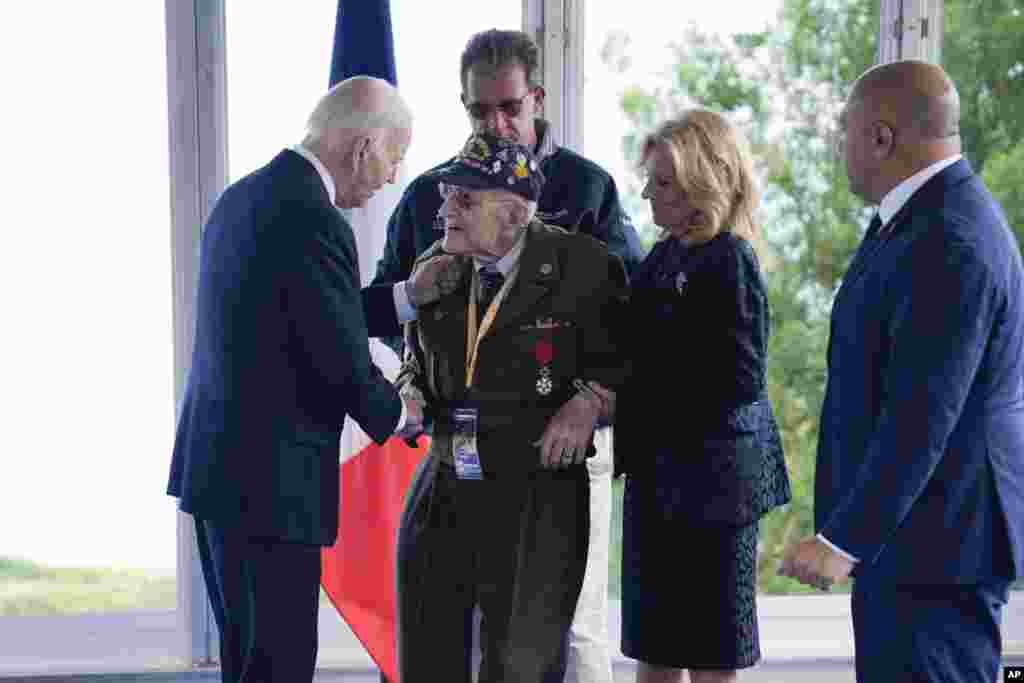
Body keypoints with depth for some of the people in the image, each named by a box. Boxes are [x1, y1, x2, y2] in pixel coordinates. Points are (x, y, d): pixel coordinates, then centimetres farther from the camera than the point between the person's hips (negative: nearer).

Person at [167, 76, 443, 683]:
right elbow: (345, 366, -17)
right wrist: (398, 413, 3)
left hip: (216, 466, 10)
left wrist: (407, 295, 16)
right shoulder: (313, 222, -19)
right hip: (268, 480, -10)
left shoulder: (245, 196, 11)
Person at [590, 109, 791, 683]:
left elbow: (738, 379, -21)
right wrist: (613, 397, 0)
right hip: (658, 473, 8)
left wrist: (632, 404, -18)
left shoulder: (729, 261, -15)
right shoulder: (666, 254, 11)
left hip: (710, 476, -8)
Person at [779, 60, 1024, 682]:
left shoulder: (950, 243, -22)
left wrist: (842, 540, -23)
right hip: (916, 531, 10)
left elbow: (922, 419, -25)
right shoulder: (929, 215, 12)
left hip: (935, 540, -10)